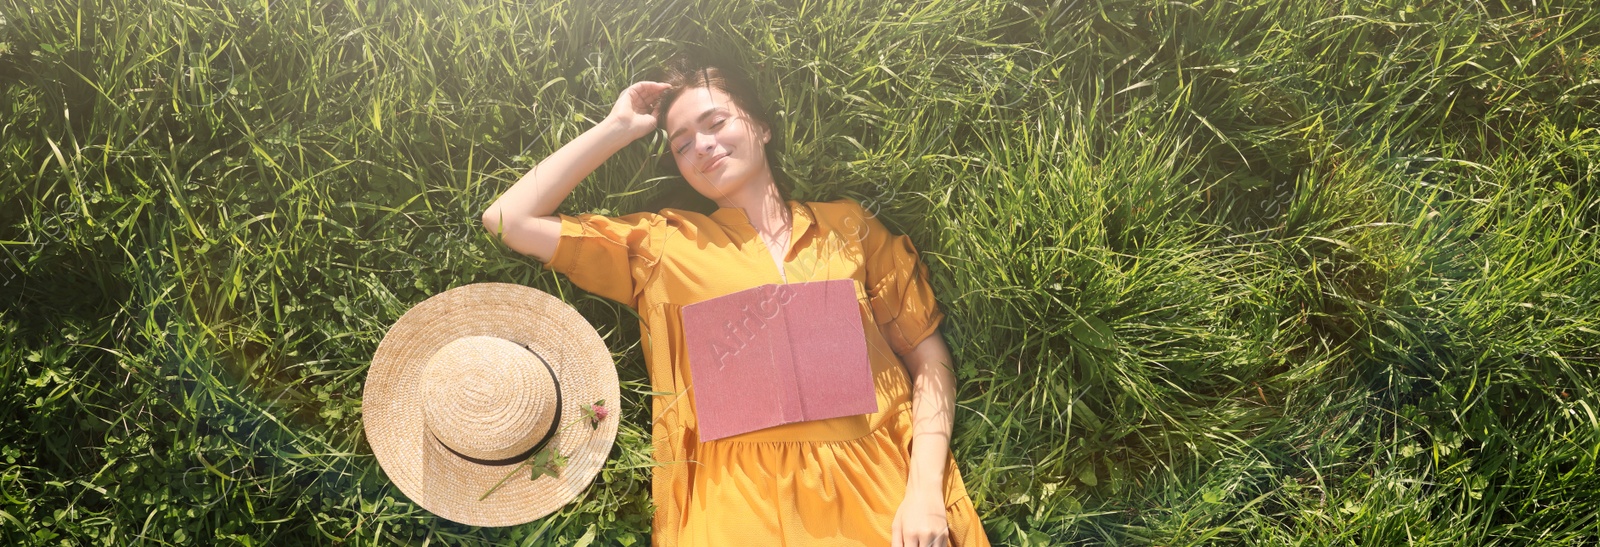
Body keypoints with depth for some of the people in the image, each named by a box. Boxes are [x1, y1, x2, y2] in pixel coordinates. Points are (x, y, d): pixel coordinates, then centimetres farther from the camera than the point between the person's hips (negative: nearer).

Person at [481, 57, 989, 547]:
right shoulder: (660, 245, 14)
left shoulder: (849, 225, 14)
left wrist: (924, 491, -4)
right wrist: (618, 128, 13)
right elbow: (508, 220, 7)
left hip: (878, 487, 1)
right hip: (740, 499, -1)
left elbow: (929, 360, 11)